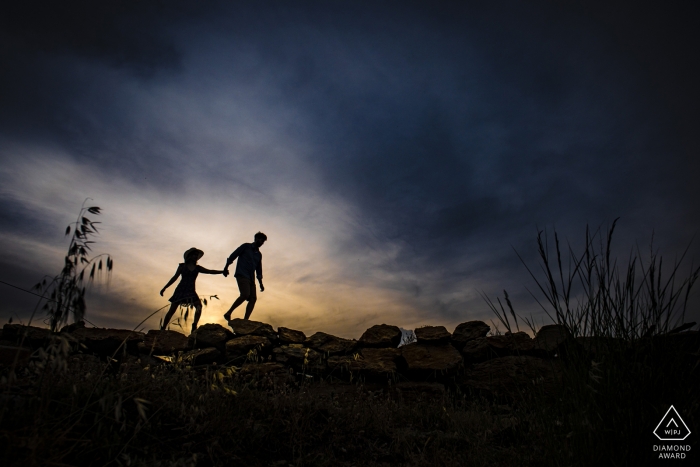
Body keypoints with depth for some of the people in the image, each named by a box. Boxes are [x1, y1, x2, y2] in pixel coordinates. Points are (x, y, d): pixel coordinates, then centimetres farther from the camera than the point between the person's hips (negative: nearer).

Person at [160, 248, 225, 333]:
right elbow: (175, 277, 8)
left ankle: (194, 327, -23)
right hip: (180, 290, -2)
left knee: (199, 305, -22)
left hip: (191, 291, 2)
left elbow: (210, 271, 3)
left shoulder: (197, 268, 11)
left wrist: (222, 271, -11)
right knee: (172, 310, -4)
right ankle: (162, 329, 10)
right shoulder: (182, 266, 6)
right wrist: (164, 288, 5)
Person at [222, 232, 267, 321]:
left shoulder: (259, 254, 23)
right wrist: (226, 267, -8)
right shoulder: (246, 246, 7)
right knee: (245, 295, -24)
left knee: (253, 298, -10)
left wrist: (261, 283, 18)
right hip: (242, 275, -6)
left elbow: (259, 270, 24)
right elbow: (233, 256, 2)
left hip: (251, 278, 7)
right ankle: (228, 313, -13)